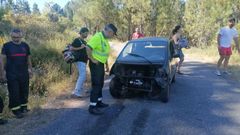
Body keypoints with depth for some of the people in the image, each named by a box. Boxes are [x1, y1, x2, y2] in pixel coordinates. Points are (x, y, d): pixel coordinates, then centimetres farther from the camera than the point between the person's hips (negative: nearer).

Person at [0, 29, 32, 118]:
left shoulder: (25, 45, 8)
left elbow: (28, 59, 15)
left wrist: (30, 69, 12)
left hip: (24, 73, 3)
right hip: (11, 74, -3)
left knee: (24, 91, 9)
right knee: (14, 92, 0)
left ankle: (23, 107, 23)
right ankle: (16, 110, 8)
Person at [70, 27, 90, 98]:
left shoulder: (84, 41, 21)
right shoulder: (77, 40, -5)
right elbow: (71, 48, -14)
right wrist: (80, 47, -18)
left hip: (84, 61, 10)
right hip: (80, 60, -10)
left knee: (82, 76, 10)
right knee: (83, 76, -15)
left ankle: (79, 92, 15)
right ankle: (76, 92, -14)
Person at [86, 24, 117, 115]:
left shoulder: (105, 39, 12)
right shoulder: (97, 37, -19)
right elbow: (88, 48, -30)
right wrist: (92, 59, -20)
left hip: (101, 64, 10)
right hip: (95, 64, -10)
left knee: (100, 84, 18)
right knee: (96, 85, -9)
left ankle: (99, 102, 31)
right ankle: (92, 107, -3)